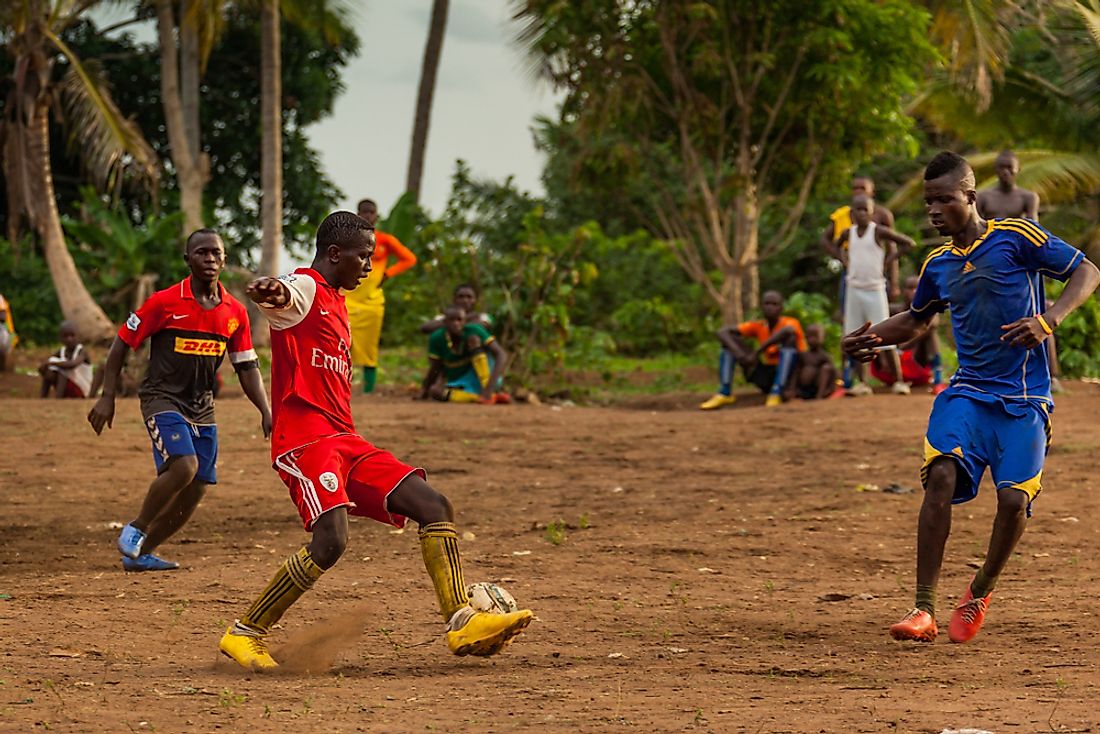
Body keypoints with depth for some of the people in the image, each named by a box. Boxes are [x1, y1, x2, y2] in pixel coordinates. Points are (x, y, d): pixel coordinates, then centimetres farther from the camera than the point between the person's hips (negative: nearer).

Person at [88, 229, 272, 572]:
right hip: (162, 399, -6)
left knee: (193, 492, 3)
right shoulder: (164, 302, -11)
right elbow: (121, 344, -4)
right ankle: (135, 530, -5)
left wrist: (266, 412, -3)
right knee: (183, 466, -27)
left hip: (202, 407, 6)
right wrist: (107, 397, -8)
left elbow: (247, 368, 9)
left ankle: (141, 553, 20)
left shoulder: (235, 312, 3)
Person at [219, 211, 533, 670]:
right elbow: (281, 295, -32)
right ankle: (244, 634, -10)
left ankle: (462, 623, 0)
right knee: (330, 542, -25)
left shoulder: (337, 306, 23)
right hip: (305, 440, -10)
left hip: (346, 442, 10)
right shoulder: (305, 289, -6)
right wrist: (268, 290, -55)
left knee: (434, 507, 1)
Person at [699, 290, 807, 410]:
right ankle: (724, 393, -16)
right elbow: (722, 332, -7)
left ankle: (776, 394, -38)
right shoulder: (758, 326, 3)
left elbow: (788, 330, -39)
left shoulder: (791, 323, -11)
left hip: (788, 376, -5)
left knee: (790, 337, -29)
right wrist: (737, 352, -28)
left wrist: (757, 353, -36)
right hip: (766, 378, 5)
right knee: (730, 339, -3)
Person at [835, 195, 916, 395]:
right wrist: (844, 260, 10)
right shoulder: (848, 233, 6)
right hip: (854, 288, 5)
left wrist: (889, 261, -9)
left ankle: (899, 380, 0)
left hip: (875, 289, -5)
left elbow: (908, 243, -8)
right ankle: (861, 383, 10)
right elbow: (838, 246, 28)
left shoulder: (879, 232, -8)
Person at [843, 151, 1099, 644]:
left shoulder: (1017, 238, -5)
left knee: (1013, 500, -14)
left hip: (1024, 399, -3)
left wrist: (1048, 320, -20)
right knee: (941, 475, -21)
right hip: (968, 391, 4)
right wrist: (873, 339, 9)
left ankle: (981, 592, 16)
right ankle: (924, 609, -20)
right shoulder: (938, 265, 11)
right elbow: (916, 321, 29)